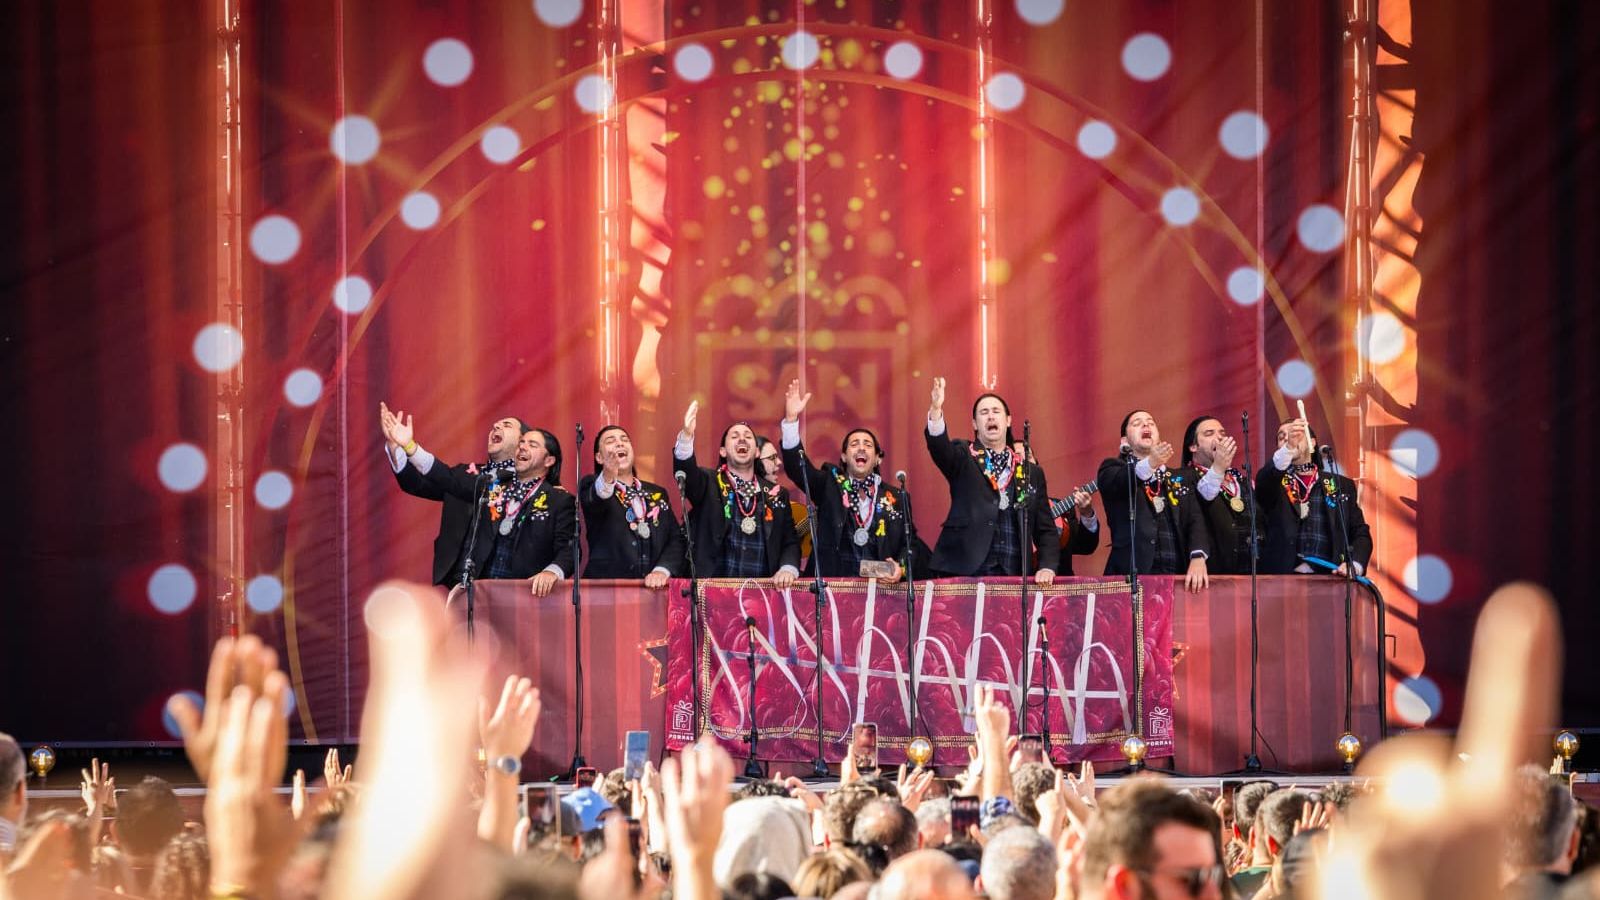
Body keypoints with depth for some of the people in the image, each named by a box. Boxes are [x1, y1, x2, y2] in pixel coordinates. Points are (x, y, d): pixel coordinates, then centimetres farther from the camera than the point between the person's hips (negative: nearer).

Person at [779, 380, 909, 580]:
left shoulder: (896, 498, 15)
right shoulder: (829, 485, 11)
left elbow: (908, 544, 16)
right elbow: (797, 466, -3)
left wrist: (900, 568, -6)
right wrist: (791, 419, -15)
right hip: (832, 585, -1)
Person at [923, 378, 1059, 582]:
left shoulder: (1032, 472, 16)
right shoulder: (963, 459, 9)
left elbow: (1046, 530, 15)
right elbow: (939, 446, -13)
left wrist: (1047, 567, -3)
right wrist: (936, 410, -33)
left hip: (1014, 576, 3)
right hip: (965, 572, -2)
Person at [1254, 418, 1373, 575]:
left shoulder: (1342, 485, 17)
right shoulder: (1274, 482, 13)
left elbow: (1360, 533, 12)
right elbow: (1262, 483, -10)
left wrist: (1355, 565, -8)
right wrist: (1288, 448, -26)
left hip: (1327, 579, 1)